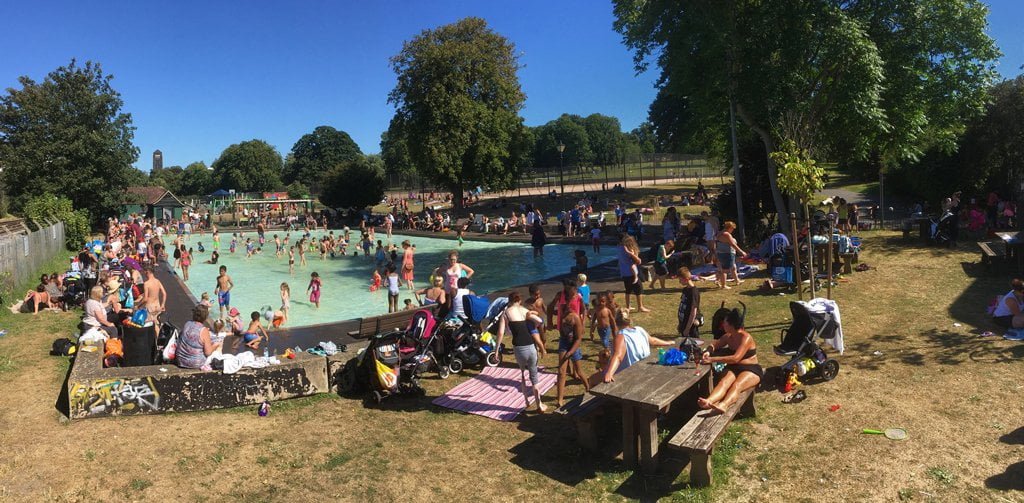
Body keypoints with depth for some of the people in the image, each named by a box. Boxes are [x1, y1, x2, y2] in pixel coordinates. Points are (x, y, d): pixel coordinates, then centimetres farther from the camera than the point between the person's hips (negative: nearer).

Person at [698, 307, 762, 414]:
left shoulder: (746, 338, -15)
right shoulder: (728, 336, 10)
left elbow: (736, 358, -27)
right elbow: (715, 344, 27)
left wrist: (712, 359, -27)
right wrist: (708, 351, 1)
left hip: (751, 370, -5)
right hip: (733, 368, 5)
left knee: (737, 385, -37)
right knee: (724, 382, -29)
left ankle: (723, 405, -68)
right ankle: (709, 401, -61)